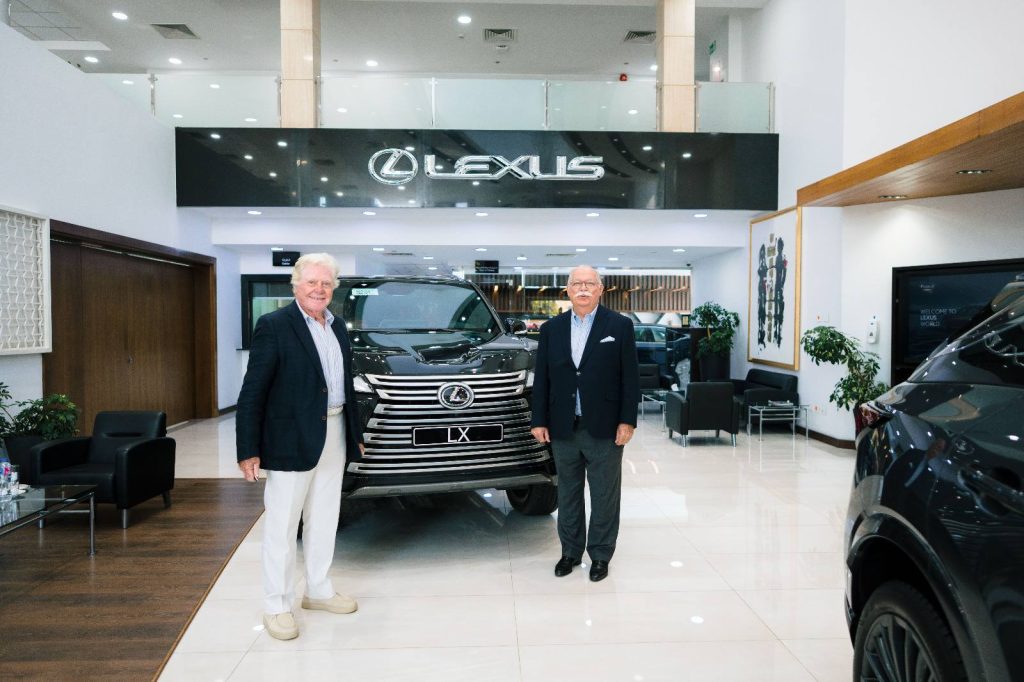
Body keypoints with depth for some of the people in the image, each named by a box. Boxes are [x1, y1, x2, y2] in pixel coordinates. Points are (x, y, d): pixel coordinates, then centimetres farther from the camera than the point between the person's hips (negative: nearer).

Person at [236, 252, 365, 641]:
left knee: (324, 520, 18)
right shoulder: (274, 326, -11)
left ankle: (318, 590, 34)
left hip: (333, 437, 7)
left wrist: (355, 432, 16)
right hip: (292, 441, -7)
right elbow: (252, 393, -13)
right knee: (282, 526, 5)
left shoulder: (337, 327, 10)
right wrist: (248, 450, -16)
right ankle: (277, 606, 19)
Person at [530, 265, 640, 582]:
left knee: (604, 496, 7)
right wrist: (539, 421, 2)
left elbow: (630, 377, -3)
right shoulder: (551, 329, 6)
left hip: (604, 428, -2)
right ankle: (570, 552, 29)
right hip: (563, 428, 3)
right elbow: (541, 378, 7)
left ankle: (600, 555, 23)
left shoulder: (620, 326, -2)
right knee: (568, 493, 14)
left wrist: (627, 421, -9)